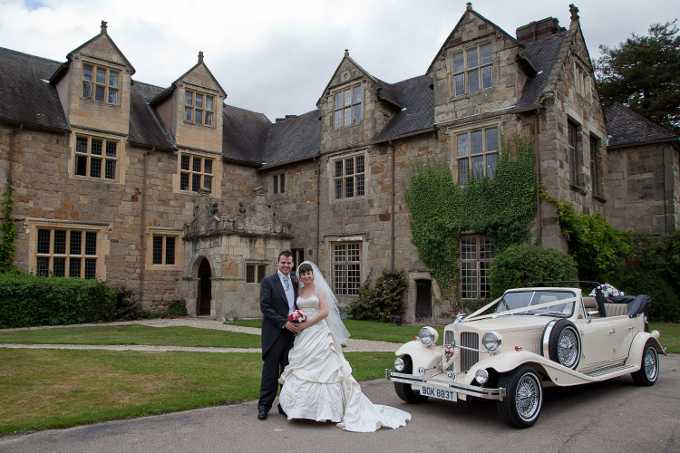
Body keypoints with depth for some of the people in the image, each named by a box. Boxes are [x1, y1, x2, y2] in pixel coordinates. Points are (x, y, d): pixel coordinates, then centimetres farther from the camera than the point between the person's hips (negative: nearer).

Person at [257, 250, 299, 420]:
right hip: (274, 333, -5)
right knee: (270, 371, 1)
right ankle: (264, 406, 12)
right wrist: (284, 323, -17)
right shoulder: (268, 282, -4)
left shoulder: (296, 283, 12)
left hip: (292, 332, 5)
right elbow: (265, 307, -12)